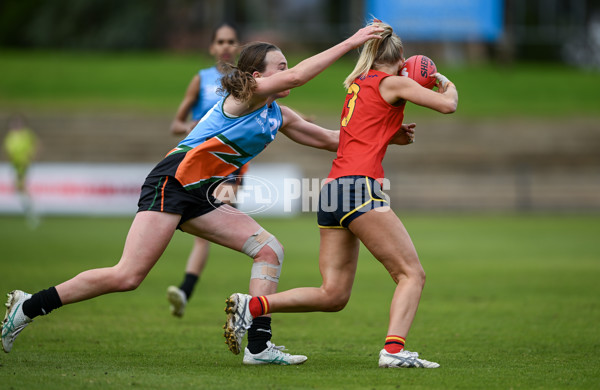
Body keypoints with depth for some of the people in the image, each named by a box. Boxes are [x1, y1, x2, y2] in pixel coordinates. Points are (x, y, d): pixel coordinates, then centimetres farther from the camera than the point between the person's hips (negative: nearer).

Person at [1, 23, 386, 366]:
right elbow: (297, 76, -22)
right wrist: (350, 43, -18)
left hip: (202, 197, 9)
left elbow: (327, 139, 24)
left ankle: (259, 345, -7)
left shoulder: (279, 116, 16)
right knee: (127, 276, -16)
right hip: (172, 182, -9)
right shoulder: (247, 93, -8)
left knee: (270, 250, -2)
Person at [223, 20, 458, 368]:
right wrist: (446, 84, 18)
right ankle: (394, 349, -22)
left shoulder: (357, 85, 24)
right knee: (412, 274, -6)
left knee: (333, 295, 8)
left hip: (333, 187, 8)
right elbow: (447, 105, -2)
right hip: (360, 186, -8)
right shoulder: (393, 82, 2)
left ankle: (251, 306, 0)